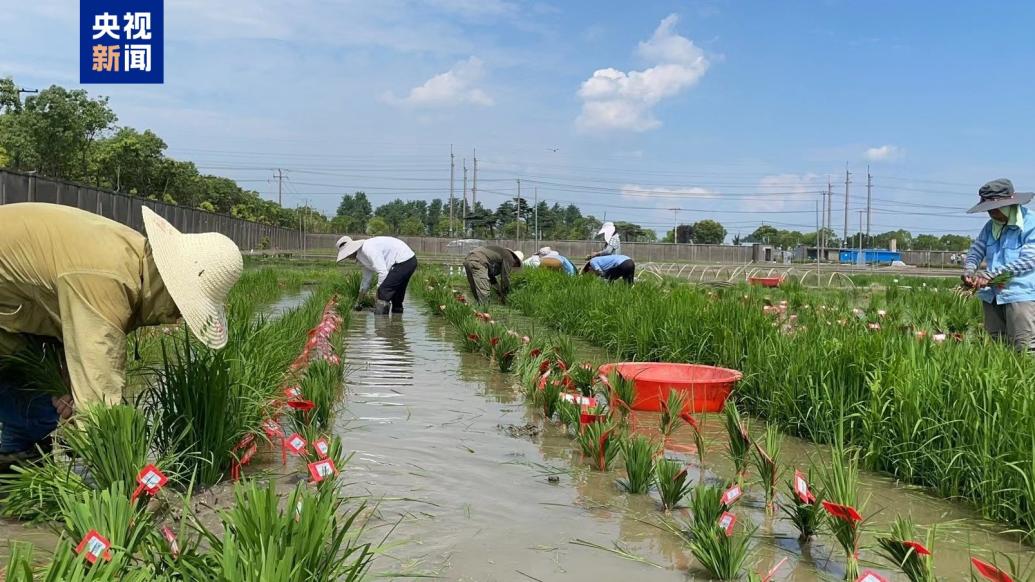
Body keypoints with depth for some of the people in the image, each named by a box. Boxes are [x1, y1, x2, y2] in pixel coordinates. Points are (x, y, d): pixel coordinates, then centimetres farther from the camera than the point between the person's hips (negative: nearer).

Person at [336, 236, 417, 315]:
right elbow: (366, 279, 27)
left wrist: (377, 294, -10)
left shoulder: (368, 249, -18)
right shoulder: (362, 256, 15)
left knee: (383, 293, -12)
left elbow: (383, 272, -22)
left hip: (404, 262, -11)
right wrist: (358, 301, 33)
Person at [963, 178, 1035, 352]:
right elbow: (975, 251, 14)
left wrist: (988, 274, -19)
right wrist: (969, 271, -10)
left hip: (1021, 294, -7)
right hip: (992, 296, 7)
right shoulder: (991, 226, 13)